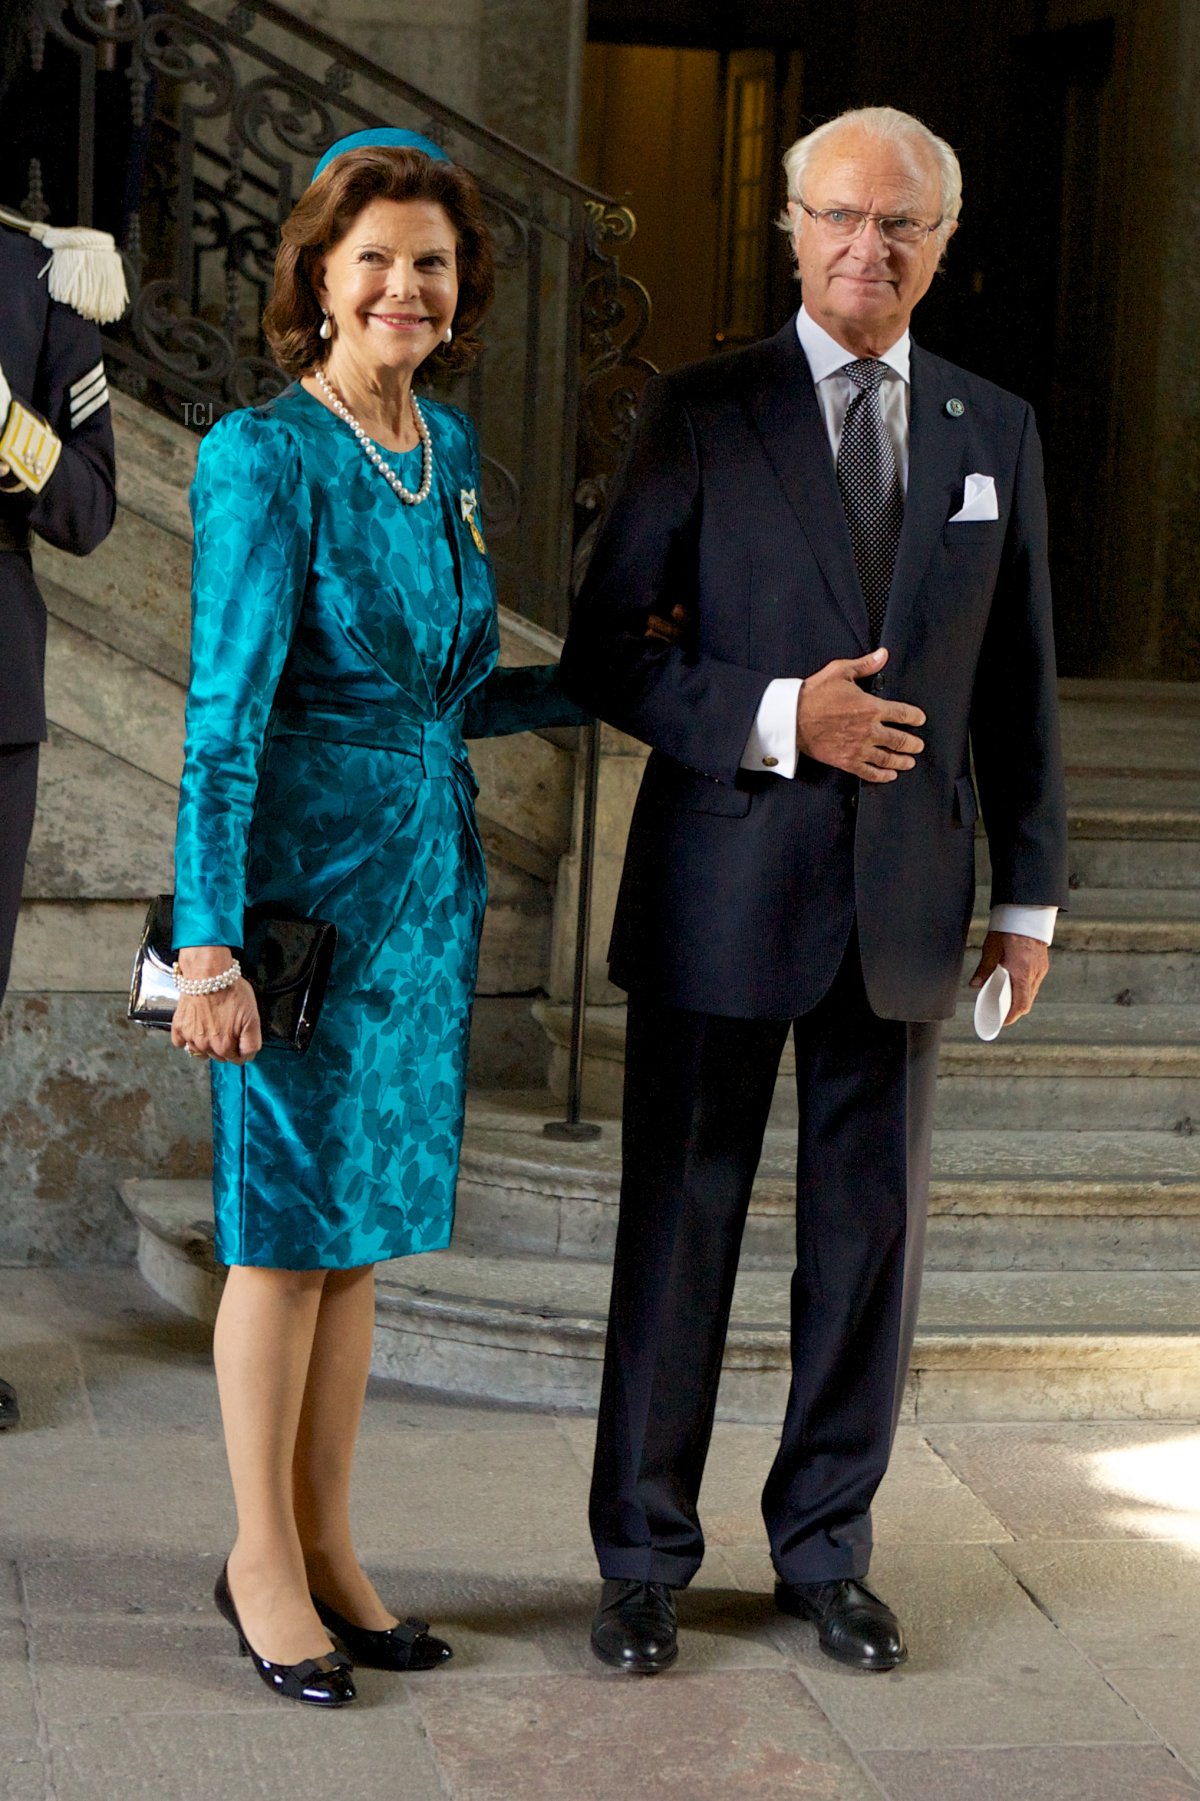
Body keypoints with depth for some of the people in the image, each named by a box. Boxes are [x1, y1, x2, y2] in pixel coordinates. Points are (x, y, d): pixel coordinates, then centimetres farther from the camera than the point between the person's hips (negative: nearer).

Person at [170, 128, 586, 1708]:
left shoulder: (449, 450, 9)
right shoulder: (264, 457, -14)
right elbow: (223, 716, -17)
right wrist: (207, 946, -20)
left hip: (425, 877, 7)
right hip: (301, 875, -7)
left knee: (365, 1218, 13)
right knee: (287, 1222, 3)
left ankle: (328, 1546, 24)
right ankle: (264, 1563, 18)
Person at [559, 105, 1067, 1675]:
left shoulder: (996, 433, 10)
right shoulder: (700, 418, -1)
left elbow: (1017, 685, 12)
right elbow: (604, 652, -4)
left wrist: (1030, 894, 10)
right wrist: (775, 718, -17)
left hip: (904, 901, 3)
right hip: (723, 894, -3)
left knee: (871, 1233, 9)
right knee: (682, 1226, 5)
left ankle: (826, 1548, 24)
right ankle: (645, 1558, 18)